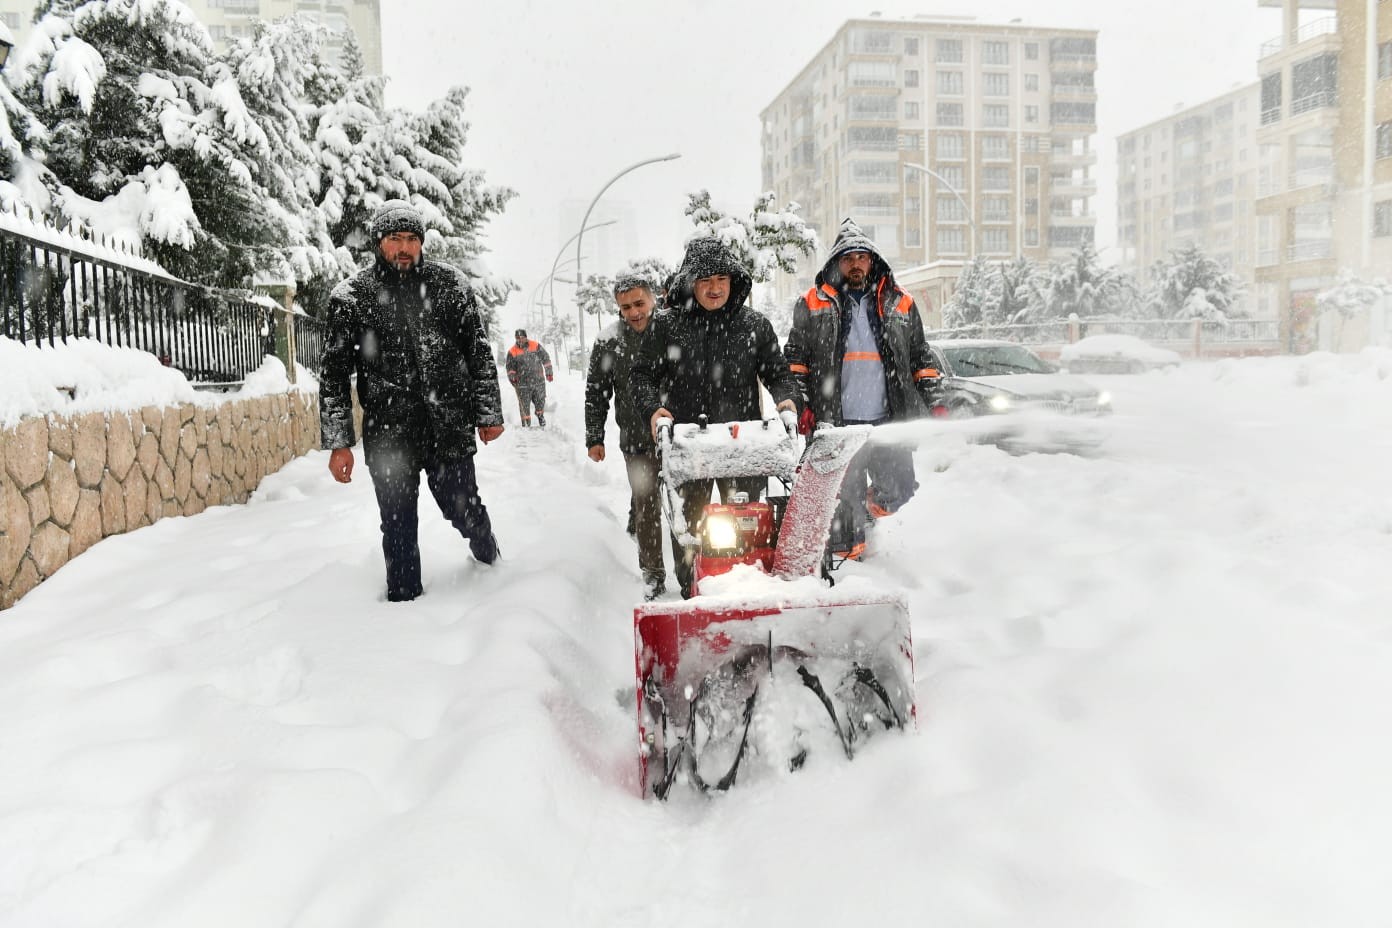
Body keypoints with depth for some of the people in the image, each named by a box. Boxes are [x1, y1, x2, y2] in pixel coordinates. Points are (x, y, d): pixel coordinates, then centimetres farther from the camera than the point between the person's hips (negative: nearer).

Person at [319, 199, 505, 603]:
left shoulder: (450, 284, 3)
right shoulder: (350, 296, 0)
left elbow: (480, 353, 9)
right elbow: (334, 373, 3)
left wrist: (489, 414, 9)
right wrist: (338, 443, 0)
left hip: (449, 430, 0)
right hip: (388, 435, 0)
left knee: (464, 508, 8)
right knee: (398, 525, 8)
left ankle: (490, 560, 40)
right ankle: (404, 601, 24)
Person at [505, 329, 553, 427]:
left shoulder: (536, 346, 0)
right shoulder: (512, 352, -1)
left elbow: (545, 359, 8)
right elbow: (510, 367, 5)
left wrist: (548, 373, 8)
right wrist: (512, 378, -9)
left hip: (538, 381, 1)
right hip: (522, 384, -1)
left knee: (540, 401, 12)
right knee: (524, 405, 0)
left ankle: (540, 416, 39)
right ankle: (526, 424, 12)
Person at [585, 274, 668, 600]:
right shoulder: (609, 342, -2)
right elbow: (596, 393, 7)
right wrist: (594, 438, 5)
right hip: (636, 437, 0)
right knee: (646, 503, 1)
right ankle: (652, 572, 14)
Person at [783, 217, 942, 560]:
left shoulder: (900, 304, 13)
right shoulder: (813, 304, 8)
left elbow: (922, 361, 16)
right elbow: (795, 360, 7)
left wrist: (934, 405, 9)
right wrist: (800, 406, -3)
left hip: (890, 420, 2)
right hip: (836, 423, -2)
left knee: (901, 493, 5)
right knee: (841, 498, 4)